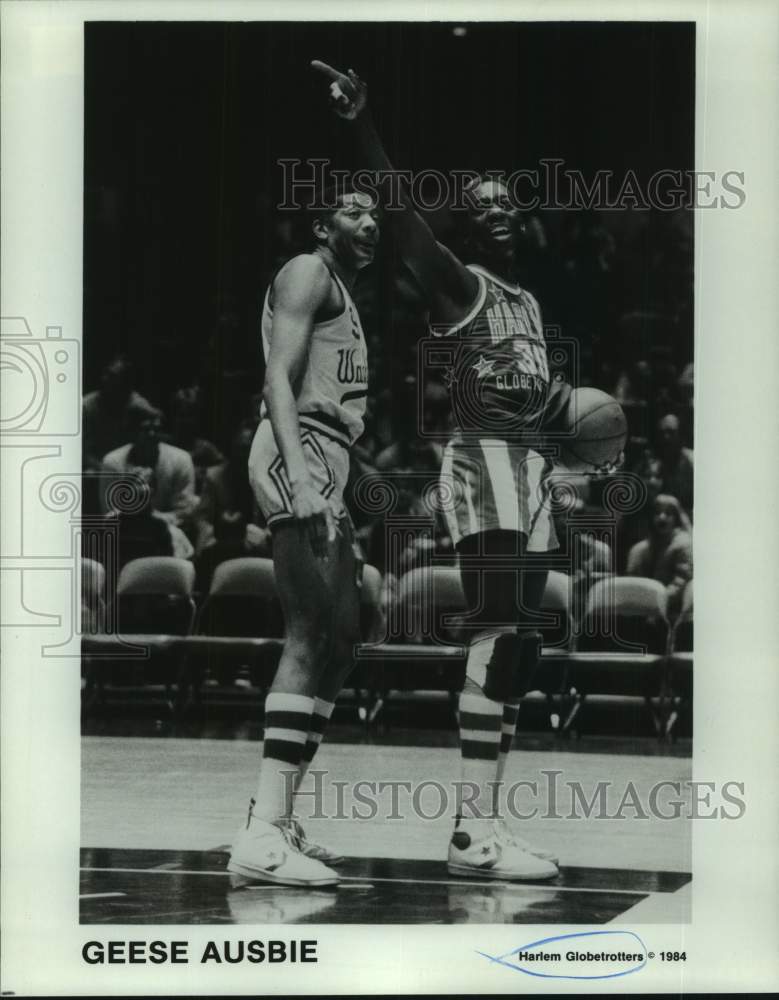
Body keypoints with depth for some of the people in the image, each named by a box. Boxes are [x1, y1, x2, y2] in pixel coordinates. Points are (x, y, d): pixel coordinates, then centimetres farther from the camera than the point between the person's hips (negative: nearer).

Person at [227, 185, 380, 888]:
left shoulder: (344, 294, 28)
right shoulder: (308, 275, -2)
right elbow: (279, 378, -16)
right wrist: (301, 479, -28)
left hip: (327, 470, 11)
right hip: (299, 457, -11)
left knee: (338, 639, 10)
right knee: (312, 636, -19)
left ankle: (278, 820, 14)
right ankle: (262, 836, -26)